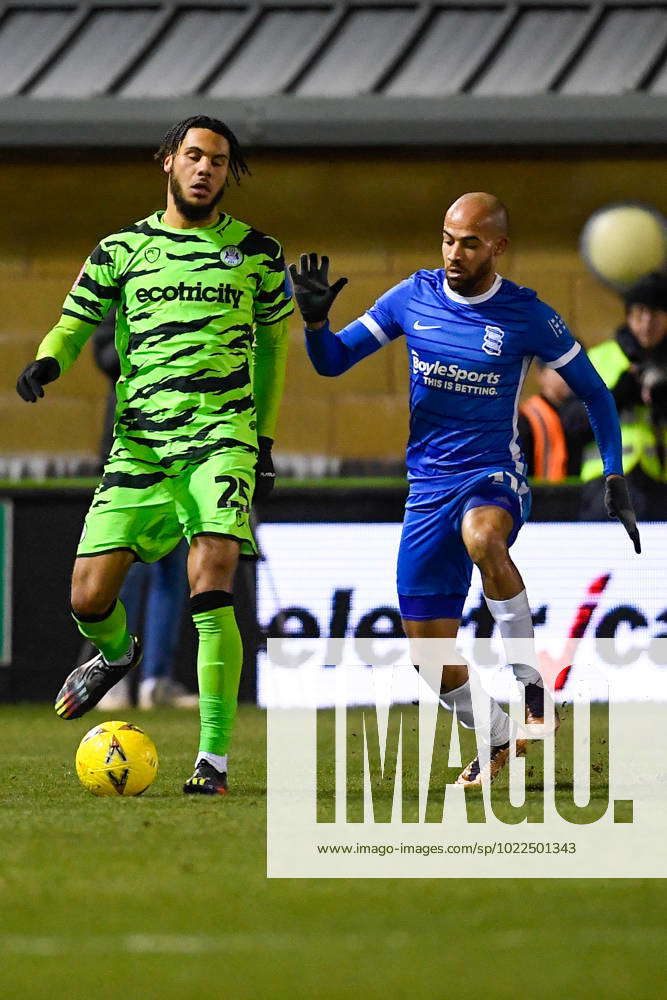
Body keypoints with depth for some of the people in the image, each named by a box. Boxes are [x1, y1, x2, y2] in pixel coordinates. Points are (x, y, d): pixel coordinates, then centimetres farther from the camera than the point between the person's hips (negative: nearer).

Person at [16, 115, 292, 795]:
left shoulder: (257, 252, 10)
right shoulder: (122, 249, 9)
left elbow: (271, 344, 20)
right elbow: (75, 322, 12)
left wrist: (264, 440, 18)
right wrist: (48, 361, -11)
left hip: (221, 438, -2)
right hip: (138, 444, 2)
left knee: (210, 591, -19)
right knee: (89, 597, -4)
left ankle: (214, 756, -12)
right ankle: (115, 654, 35)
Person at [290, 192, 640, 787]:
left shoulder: (526, 317, -7)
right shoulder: (414, 297, 1)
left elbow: (593, 391, 4)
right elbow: (332, 361, 7)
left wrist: (614, 477, -4)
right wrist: (315, 319, -14)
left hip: (495, 476, -4)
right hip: (428, 486, 4)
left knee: (481, 535, -41)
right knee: (430, 649, 3)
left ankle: (531, 681, -28)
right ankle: (495, 744, 28)